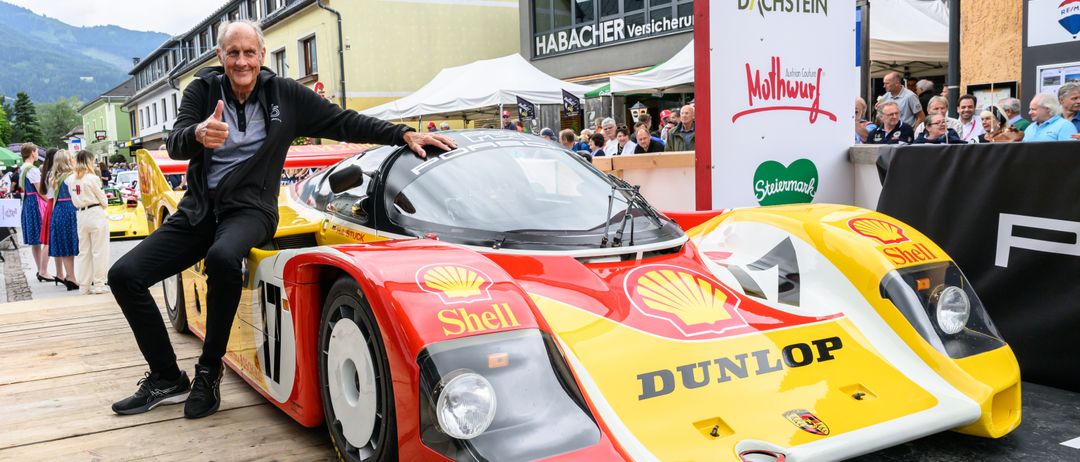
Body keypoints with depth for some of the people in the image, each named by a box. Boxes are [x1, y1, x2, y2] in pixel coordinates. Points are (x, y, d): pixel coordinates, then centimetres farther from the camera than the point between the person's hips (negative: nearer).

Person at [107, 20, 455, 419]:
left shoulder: (285, 94, 0)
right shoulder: (202, 89, 1)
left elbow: (343, 122, 1)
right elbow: (175, 146, -11)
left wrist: (404, 134, -10)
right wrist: (199, 134, -37)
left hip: (249, 209, -3)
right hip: (198, 208, 3)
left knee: (223, 257, -38)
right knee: (124, 275, -10)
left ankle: (208, 374, -20)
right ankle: (167, 380, 3)